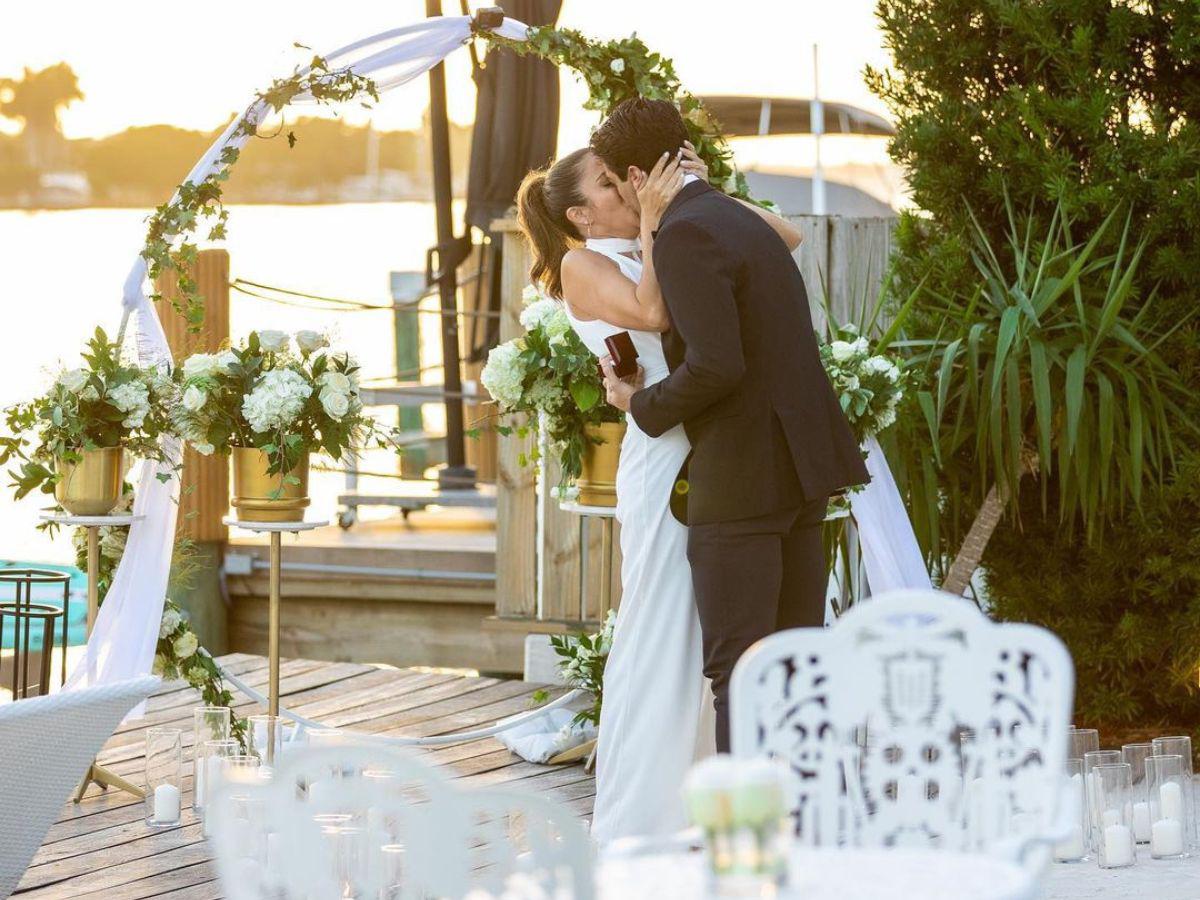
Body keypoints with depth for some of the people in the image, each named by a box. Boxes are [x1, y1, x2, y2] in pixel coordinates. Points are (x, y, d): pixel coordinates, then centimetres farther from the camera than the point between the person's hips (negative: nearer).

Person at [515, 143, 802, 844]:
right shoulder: (582, 265, 1)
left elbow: (787, 239, 15)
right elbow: (650, 311, -17)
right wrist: (651, 221, -13)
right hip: (666, 454, -6)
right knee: (660, 636, -4)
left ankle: (698, 804, 15)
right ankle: (636, 825, 2)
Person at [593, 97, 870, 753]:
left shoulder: (684, 237, -14)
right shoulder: (743, 223, 18)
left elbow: (716, 365, -24)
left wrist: (643, 405, -7)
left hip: (740, 480, -9)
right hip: (799, 469, 9)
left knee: (737, 669, -6)